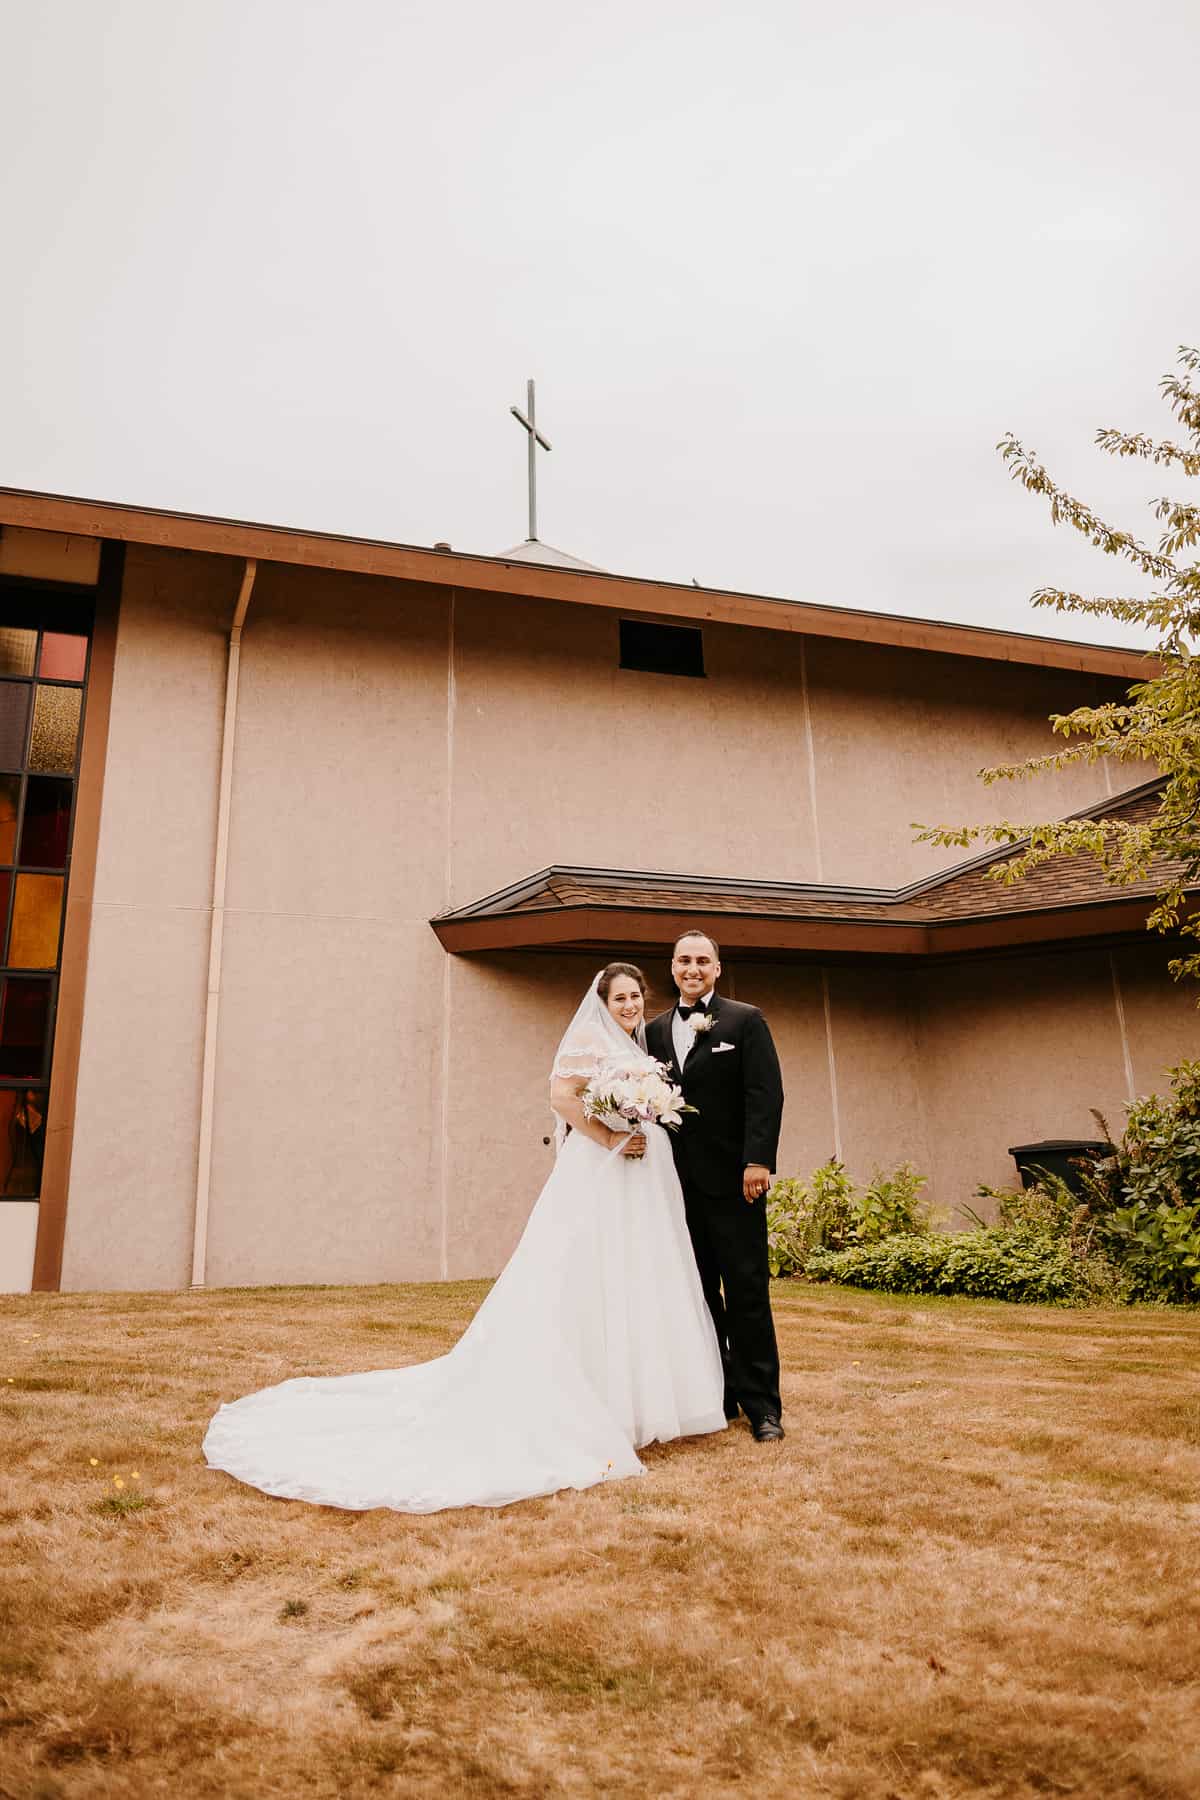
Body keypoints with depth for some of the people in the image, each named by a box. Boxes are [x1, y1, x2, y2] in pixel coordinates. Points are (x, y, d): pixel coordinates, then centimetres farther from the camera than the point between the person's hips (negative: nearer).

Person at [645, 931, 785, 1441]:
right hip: (679, 1183, 4)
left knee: (747, 1291, 0)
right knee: (699, 1294, 10)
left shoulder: (746, 1021, 1)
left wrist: (758, 1161, -16)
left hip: (732, 1179, -4)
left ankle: (761, 1404, 8)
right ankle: (715, 1396, 20)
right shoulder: (655, 1029, 13)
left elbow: (765, 1094, -7)